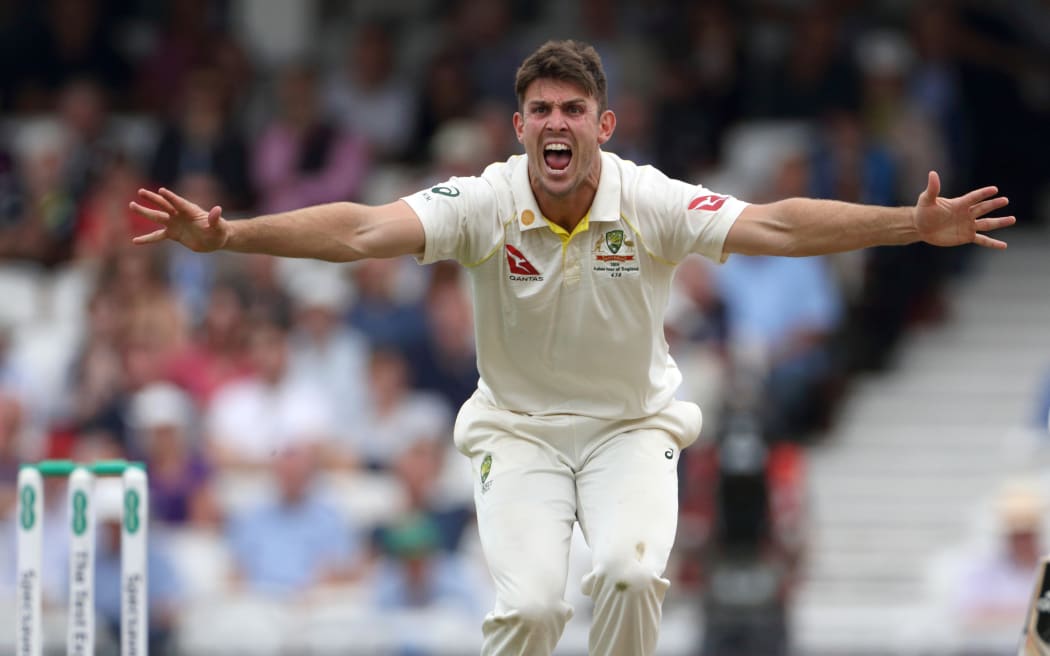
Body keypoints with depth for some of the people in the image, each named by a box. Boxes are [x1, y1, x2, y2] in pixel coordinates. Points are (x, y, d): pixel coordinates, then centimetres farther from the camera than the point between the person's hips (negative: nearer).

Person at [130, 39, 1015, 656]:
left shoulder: (650, 203, -16)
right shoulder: (484, 205, -17)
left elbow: (774, 227, -26)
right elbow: (360, 231, -27)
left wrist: (914, 225, -39)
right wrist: (226, 235, -41)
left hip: (632, 426, 0)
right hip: (518, 428, 0)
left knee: (631, 573, -25)